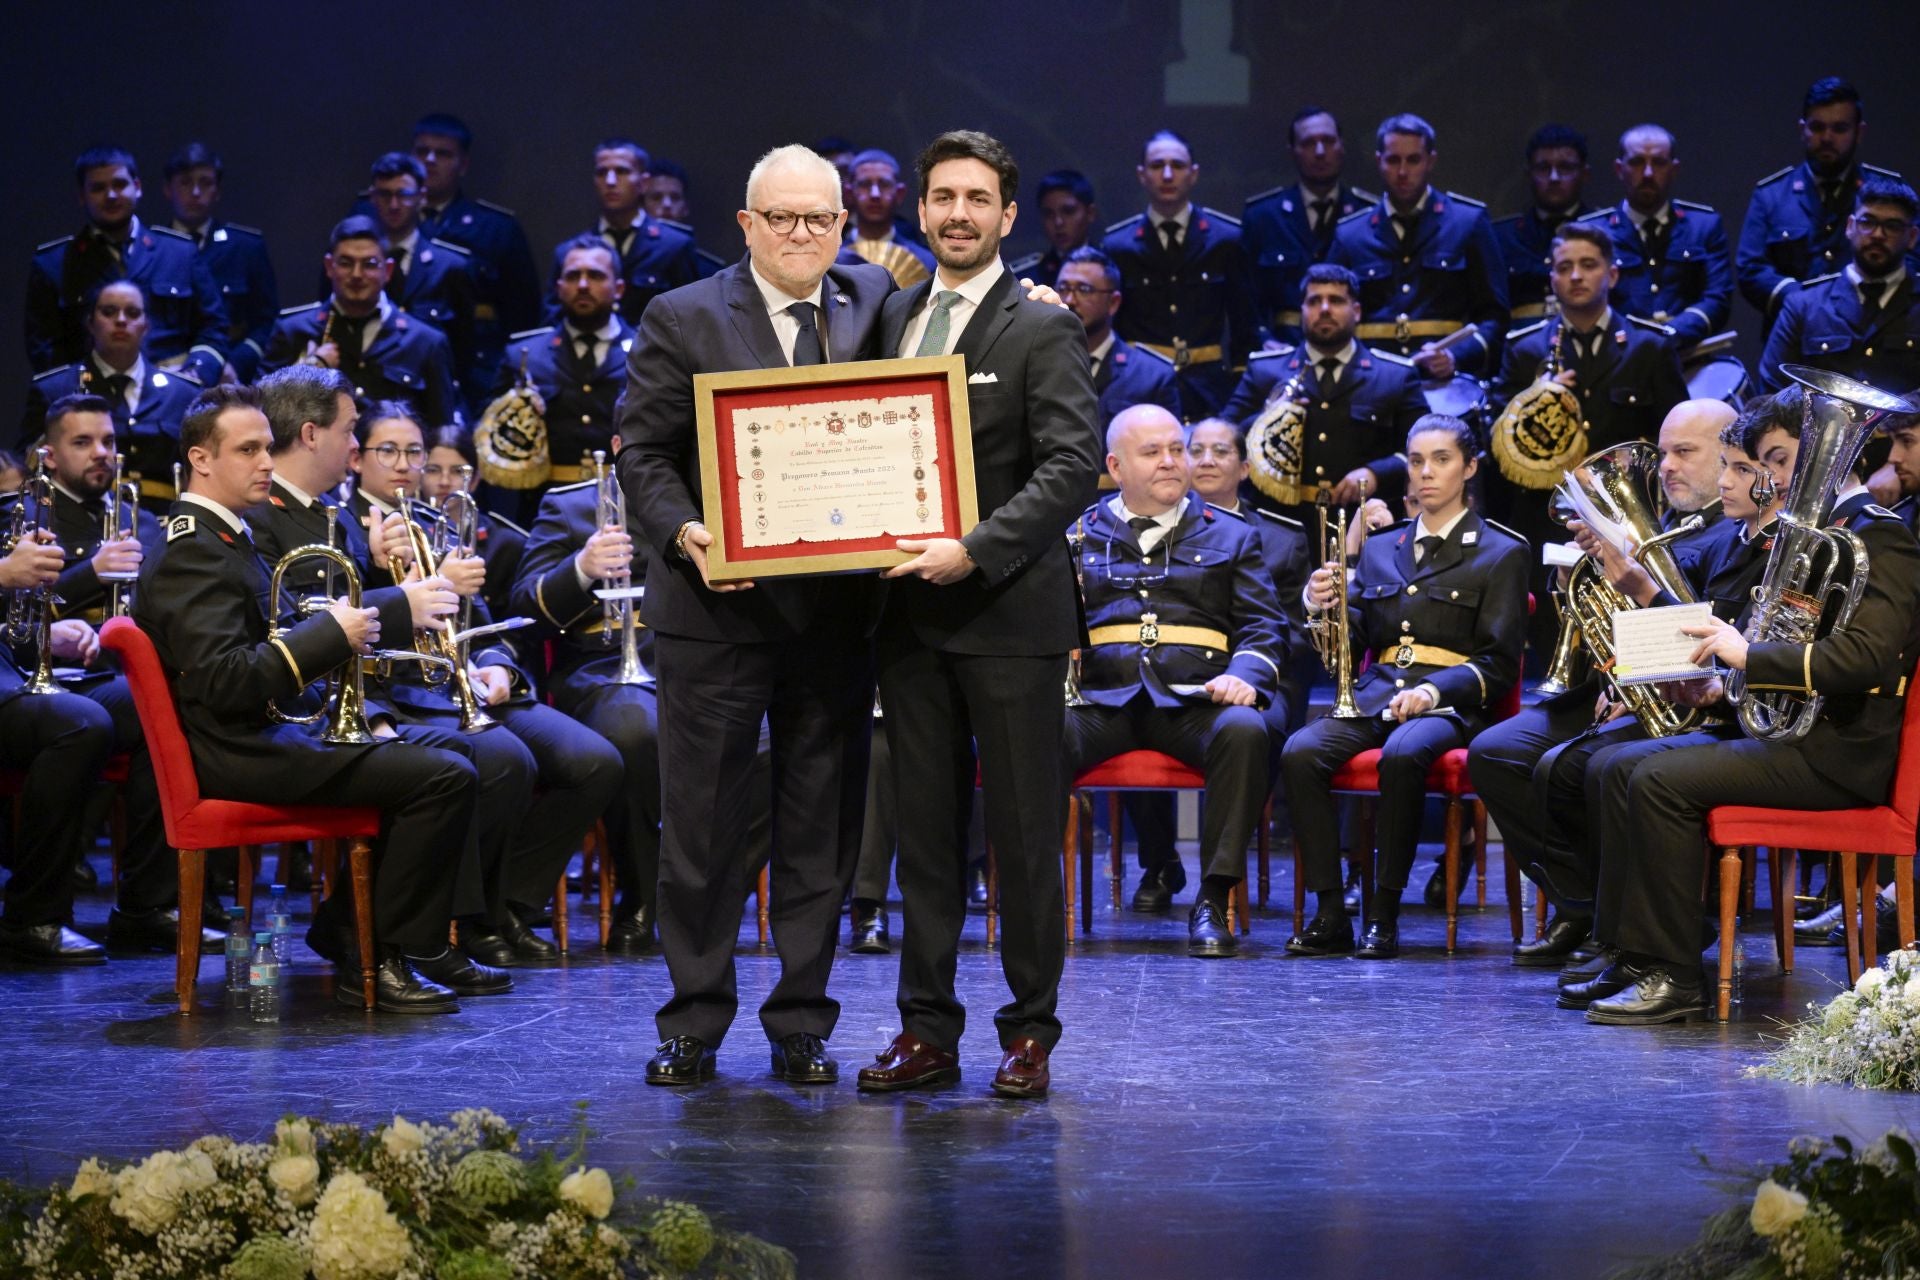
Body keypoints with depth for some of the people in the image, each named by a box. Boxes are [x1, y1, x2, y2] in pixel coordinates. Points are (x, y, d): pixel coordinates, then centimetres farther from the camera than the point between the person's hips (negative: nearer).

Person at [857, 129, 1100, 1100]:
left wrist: (976, 549, -22)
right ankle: (927, 1029, 14)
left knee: (1024, 832, 0)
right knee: (924, 828, 8)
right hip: (910, 616, 5)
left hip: (1008, 614, -5)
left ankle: (1029, 1031, 8)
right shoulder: (893, 320, 15)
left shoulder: (1041, 332, -3)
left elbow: (1072, 466, -12)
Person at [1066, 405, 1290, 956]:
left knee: (1243, 730, -35)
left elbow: (1265, 627, 12)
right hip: (1099, 700, 0)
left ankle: (1212, 900, -28)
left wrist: (1244, 674, -10)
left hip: (1195, 700, 0)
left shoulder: (1230, 536, 22)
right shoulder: (1077, 535, 21)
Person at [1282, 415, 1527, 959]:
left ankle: (1384, 915, -28)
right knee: (1299, 753, -28)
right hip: (1375, 697, 4)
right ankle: (1330, 915, -25)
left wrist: (1433, 690, -18)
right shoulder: (1380, 549, 22)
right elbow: (1353, 646, 16)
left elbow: (1498, 664, 0)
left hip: (1448, 705, -4)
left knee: (1402, 755, -38)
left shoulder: (1501, 554, 8)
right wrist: (1321, 607, -6)